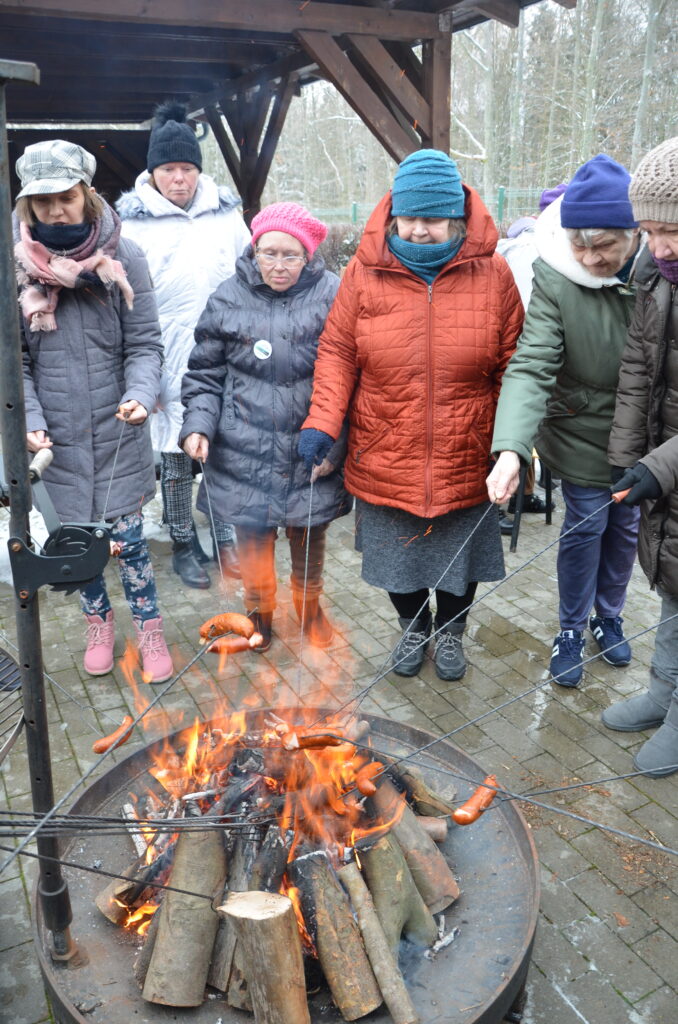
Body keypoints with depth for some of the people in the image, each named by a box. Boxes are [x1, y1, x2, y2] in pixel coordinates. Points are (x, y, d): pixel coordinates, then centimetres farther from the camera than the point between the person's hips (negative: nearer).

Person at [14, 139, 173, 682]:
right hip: (56, 439, 2)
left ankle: (150, 631, 27)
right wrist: (30, 420, -12)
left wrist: (140, 395, -22)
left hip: (119, 433, -1)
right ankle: (99, 624, 39)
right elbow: (14, 359, 0)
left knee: (128, 537, 5)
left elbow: (145, 344, -4)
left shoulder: (122, 256, -6)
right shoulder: (17, 262, -3)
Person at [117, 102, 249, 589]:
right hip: (169, 362, -2)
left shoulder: (225, 211, 6)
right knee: (175, 455, 6)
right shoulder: (134, 221, -1)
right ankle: (184, 544, 24)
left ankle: (226, 538, 26)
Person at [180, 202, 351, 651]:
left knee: (310, 540, 17)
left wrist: (333, 441, -10)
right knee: (253, 538, 12)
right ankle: (259, 610, 39)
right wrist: (198, 425, -9)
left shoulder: (332, 296, -7)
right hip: (247, 454, 1)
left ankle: (310, 606, 45)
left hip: (313, 456, 0)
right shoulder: (229, 299, 0)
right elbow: (206, 373, 6)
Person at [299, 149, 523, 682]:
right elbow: (337, 352, -3)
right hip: (384, 459, 0)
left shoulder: (492, 273, -6)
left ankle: (451, 631, 46)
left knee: (461, 556, 18)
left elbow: (512, 366, -2)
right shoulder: (365, 271, -6)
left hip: (465, 462, 0)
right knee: (396, 554, 17)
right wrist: (321, 422, -15)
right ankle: (414, 626, 46)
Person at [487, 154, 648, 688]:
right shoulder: (556, 278, -20)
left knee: (626, 528, 17)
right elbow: (532, 365, -28)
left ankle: (609, 617, 42)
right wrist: (511, 448, -42)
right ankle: (572, 630, 30)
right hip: (585, 435, -3)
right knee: (584, 529, 6)